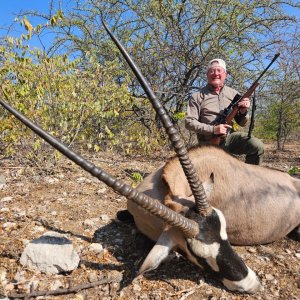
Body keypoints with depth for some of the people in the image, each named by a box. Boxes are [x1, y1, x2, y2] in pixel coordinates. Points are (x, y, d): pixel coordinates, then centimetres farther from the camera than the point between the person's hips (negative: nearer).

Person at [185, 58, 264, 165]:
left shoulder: (234, 94, 6)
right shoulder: (197, 96, -2)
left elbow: (241, 123, 9)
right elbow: (189, 122, -9)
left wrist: (243, 112, -14)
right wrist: (213, 129, -20)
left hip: (230, 137, 2)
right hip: (209, 143, -2)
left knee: (257, 146, -19)